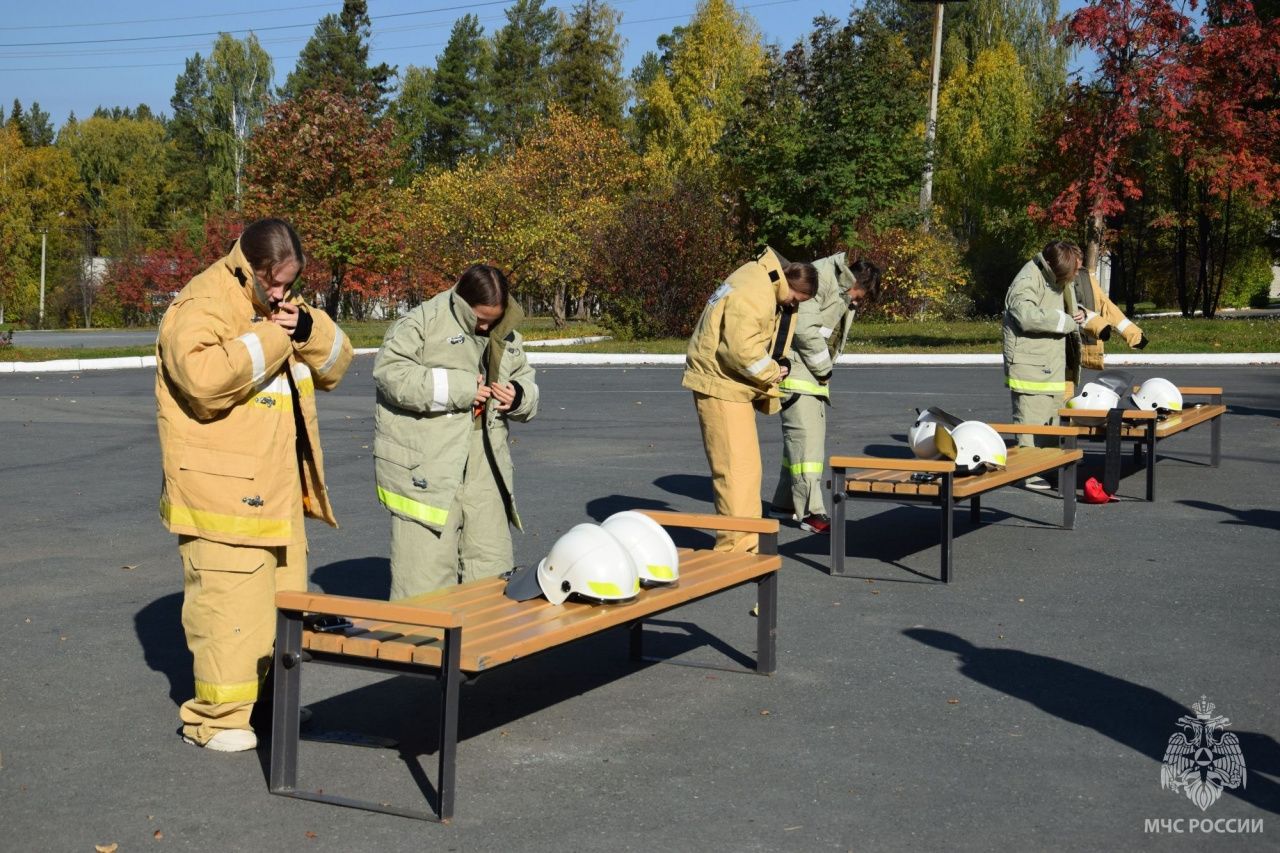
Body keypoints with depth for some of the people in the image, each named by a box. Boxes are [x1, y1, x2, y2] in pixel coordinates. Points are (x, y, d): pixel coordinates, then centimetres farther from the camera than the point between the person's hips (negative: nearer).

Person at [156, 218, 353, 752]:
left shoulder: (280, 306, 14)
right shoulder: (201, 307, -15)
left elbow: (335, 365, 15)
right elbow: (204, 378, -33)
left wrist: (309, 329, -6)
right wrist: (271, 336, -25)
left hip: (279, 488, 9)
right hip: (223, 490, -9)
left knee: (284, 597, 16)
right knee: (230, 603, -10)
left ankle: (269, 699, 29)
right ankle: (215, 717, 0)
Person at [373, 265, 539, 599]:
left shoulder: (507, 337, 15)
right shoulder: (423, 322, -7)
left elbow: (526, 381, 28)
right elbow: (391, 373, -17)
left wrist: (519, 397, 2)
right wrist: (458, 388, -18)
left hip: (483, 469, 7)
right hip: (425, 468, -6)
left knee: (491, 568, 11)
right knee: (427, 574, -7)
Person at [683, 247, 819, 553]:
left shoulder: (769, 288, 13)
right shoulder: (753, 294, -22)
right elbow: (741, 349, -29)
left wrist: (775, 369, 6)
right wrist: (771, 373, -14)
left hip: (737, 387, 11)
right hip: (720, 384, -11)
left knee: (747, 465, 16)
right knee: (736, 465, -12)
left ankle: (747, 541, 25)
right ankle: (736, 545, -10)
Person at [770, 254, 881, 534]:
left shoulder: (845, 297, 16)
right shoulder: (820, 278, -16)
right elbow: (803, 327, -24)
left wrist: (825, 369, 4)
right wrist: (823, 367, -14)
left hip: (815, 371, 10)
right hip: (795, 366, -10)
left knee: (813, 434, 13)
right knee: (804, 432, -12)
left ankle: (785, 503, 22)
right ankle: (811, 512, -12)